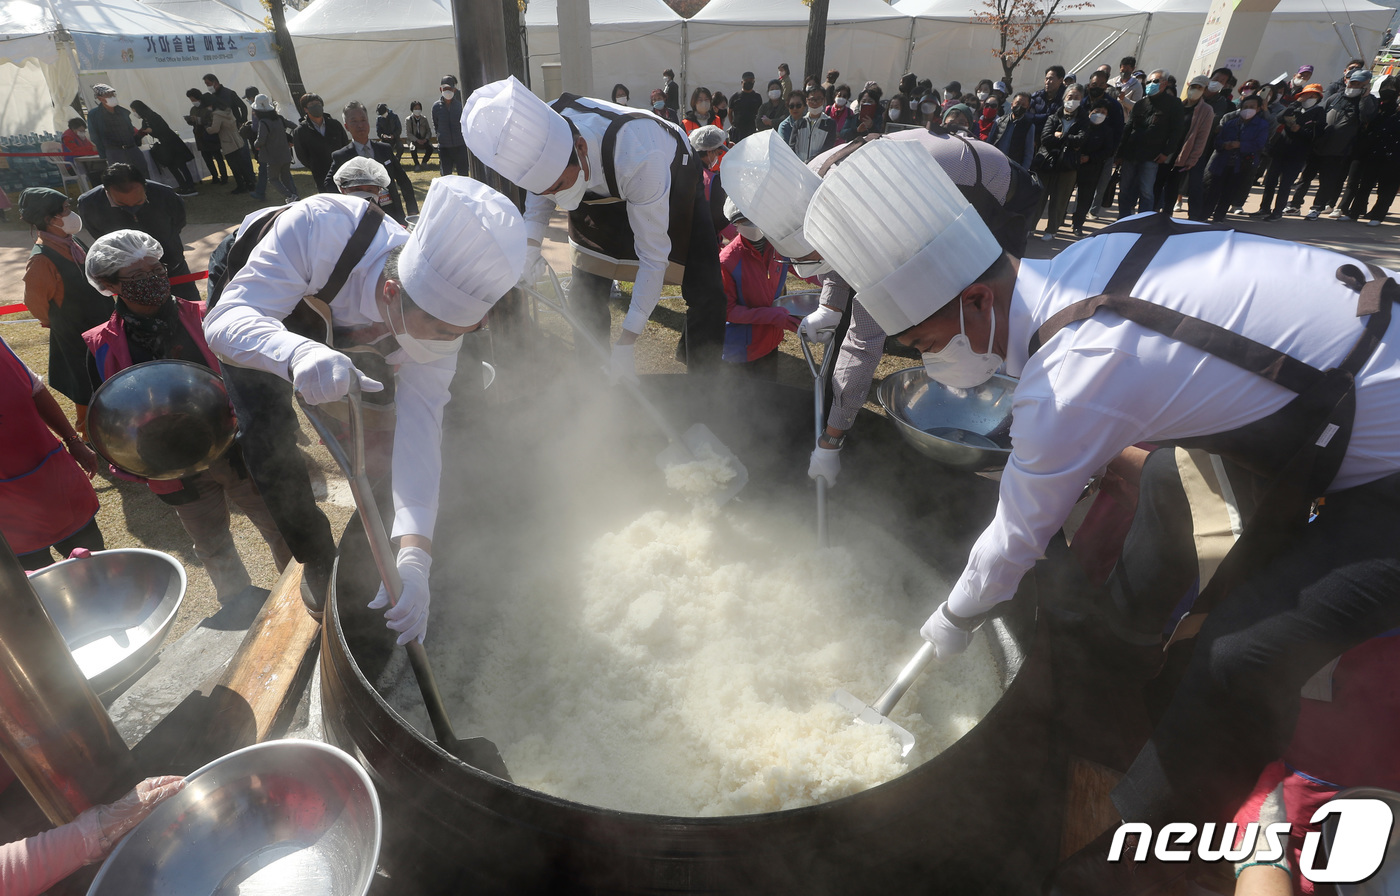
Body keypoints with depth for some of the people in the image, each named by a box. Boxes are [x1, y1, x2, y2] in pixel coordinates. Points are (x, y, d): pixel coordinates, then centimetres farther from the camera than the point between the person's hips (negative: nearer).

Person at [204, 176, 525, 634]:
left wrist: (414, 557, -50)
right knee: (268, 434, -16)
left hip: (338, 312, 3)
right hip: (250, 298, -3)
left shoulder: (439, 312, -34)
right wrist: (299, 353, -73)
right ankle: (317, 560, 7)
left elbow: (420, 425, -39)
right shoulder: (318, 228, -47)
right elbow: (225, 321, -48)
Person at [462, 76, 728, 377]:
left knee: (705, 294, -18)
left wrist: (627, 341, -35)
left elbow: (653, 255, -37)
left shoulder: (638, 160, -46)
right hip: (605, 188, 5)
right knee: (585, 293, -2)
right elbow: (540, 187, -4)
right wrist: (531, 240, -21)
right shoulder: (543, 130, -29)